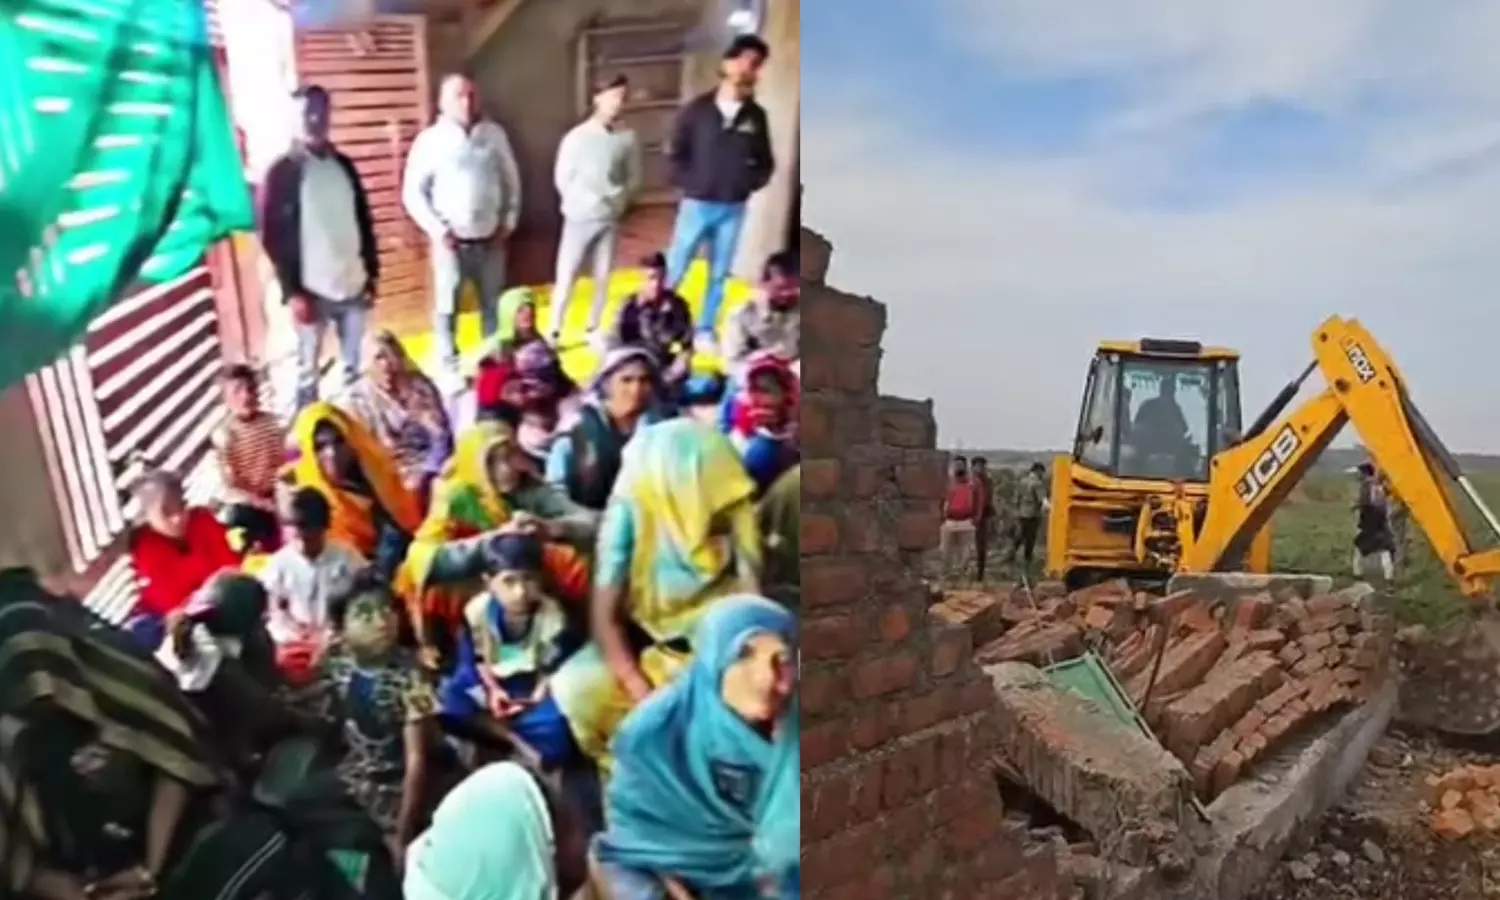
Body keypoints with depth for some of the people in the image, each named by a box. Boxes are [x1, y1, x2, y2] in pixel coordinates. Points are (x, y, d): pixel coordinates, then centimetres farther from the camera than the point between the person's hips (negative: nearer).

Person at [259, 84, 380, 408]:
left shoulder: (343, 165, 10)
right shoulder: (282, 172, -5)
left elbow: (364, 221, 14)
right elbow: (272, 236, -8)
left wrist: (372, 273, 9)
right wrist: (292, 291, -13)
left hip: (354, 286, 4)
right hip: (312, 290, -4)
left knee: (355, 369, 12)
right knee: (308, 372, 4)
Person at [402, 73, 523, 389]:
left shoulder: (494, 134, 1)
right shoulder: (430, 140, -7)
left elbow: (511, 180, 10)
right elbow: (413, 192, -6)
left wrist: (509, 222, 3)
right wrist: (438, 230, -13)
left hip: (491, 239, 3)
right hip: (452, 241, -3)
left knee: (492, 304, 14)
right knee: (448, 308, 4)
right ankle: (450, 368, 17)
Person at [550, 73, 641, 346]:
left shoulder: (627, 138, -4)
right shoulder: (577, 137, -9)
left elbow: (634, 178, 4)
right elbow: (562, 178, -4)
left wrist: (618, 200, -9)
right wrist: (582, 202, -12)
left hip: (610, 219, 2)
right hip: (580, 218, -2)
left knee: (602, 278, 10)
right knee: (566, 277, -1)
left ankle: (593, 330, 25)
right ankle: (555, 332, 10)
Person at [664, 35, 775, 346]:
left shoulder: (756, 116, 2)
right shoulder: (698, 108, -3)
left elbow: (766, 162, 10)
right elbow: (675, 153, 1)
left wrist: (749, 183, -5)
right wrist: (689, 182, -7)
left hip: (733, 209, 2)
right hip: (697, 204, -2)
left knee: (719, 275, 10)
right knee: (674, 270, 2)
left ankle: (705, 330, 22)